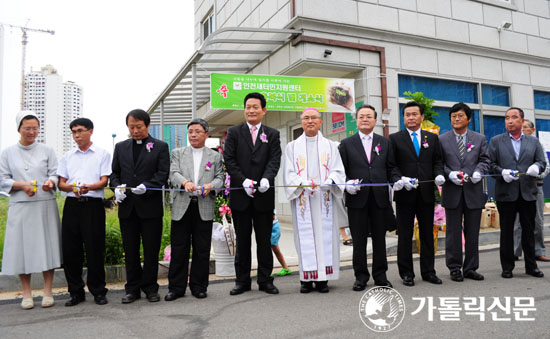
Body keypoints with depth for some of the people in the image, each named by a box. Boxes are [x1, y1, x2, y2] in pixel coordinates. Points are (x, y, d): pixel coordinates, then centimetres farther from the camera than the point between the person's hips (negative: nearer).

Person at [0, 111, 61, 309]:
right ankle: (26, 294, 14)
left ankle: (47, 292, 10)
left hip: (45, 205, 0)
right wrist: (22, 185, -13)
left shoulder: (47, 150, 9)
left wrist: (50, 182, -18)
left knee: (46, 246, 0)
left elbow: (55, 174, 5)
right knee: (22, 247, 1)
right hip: (20, 206, 0)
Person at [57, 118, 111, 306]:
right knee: (70, 248, 4)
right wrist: (72, 187, -11)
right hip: (72, 205, 4)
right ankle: (76, 292, 17)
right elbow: (61, 183, 12)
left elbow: (104, 181, -2)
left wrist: (88, 187, -23)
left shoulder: (102, 154, 6)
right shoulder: (67, 156, 17)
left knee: (95, 249, -2)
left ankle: (98, 291, 10)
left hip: (93, 205, -3)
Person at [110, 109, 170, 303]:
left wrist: (146, 186, -20)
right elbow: (114, 172, 14)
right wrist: (117, 187, -6)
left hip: (151, 206, -3)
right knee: (130, 250, 9)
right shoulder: (121, 147, 15)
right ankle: (132, 288, 20)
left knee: (151, 250, 4)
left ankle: (150, 287, 18)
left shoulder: (160, 147, 3)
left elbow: (163, 174, -5)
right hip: (127, 207, 3)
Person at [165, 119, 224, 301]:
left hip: (204, 208, 0)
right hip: (182, 206, 0)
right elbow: (173, 173, -1)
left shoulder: (215, 156, 14)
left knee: (202, 250, 5)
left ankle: (198, 286, 18)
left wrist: (210, 186, -17)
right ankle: (176, 287, 14)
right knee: (179, 249, 3)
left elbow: (220, 177, 5)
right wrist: (185, 182, -23)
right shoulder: (178, 153, 13)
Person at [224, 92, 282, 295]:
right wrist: (243, 181, -15)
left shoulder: (272, 134, 8)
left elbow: (274, 160, -3)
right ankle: (242, 281, 20)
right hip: (240, 195, 0)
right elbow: (229, 160, -2)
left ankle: (265, 280, 20)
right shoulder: (234, 132, 6)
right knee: (242, 240, 9)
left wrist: (267, 178, -22)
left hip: (264, 195, 0)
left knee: (264, 240, 8)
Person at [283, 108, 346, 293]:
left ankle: (323, 278, 7)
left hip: (324, 199, 1)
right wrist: (303, 183, -15)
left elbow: (338, 170, 5)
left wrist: (330, 181, -16)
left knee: (325, 235, -1)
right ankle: (307, 278, 6)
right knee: (305, 237, -1)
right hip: (302, 199, 0)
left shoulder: (331, 146, 12)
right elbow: (289, 174, 4)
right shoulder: (292, 147, 11)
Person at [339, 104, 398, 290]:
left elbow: (391, 168, 12)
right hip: (357, 198, -1)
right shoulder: (346, 144, 8)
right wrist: (346, 183, -12)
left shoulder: (385, 142, 12)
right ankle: (361, 276, 17)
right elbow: (341, 170, 5)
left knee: (380, 238, 9)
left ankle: (380, 275, 22)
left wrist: (397, 180, -4)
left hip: (380, 198, 1)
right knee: (359, 240, 4)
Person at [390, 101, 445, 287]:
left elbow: (437, 160, 11)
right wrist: (401, 179, -17)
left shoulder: (432, 138, 12)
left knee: (427, 234, 10)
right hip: (405, 194, -3)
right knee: (404, 235, 4)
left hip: (426, 193, 3)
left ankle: (428, 271, 21)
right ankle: (406, 273, 14)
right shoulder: (395, 138, 2)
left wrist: (439, 174, -8)